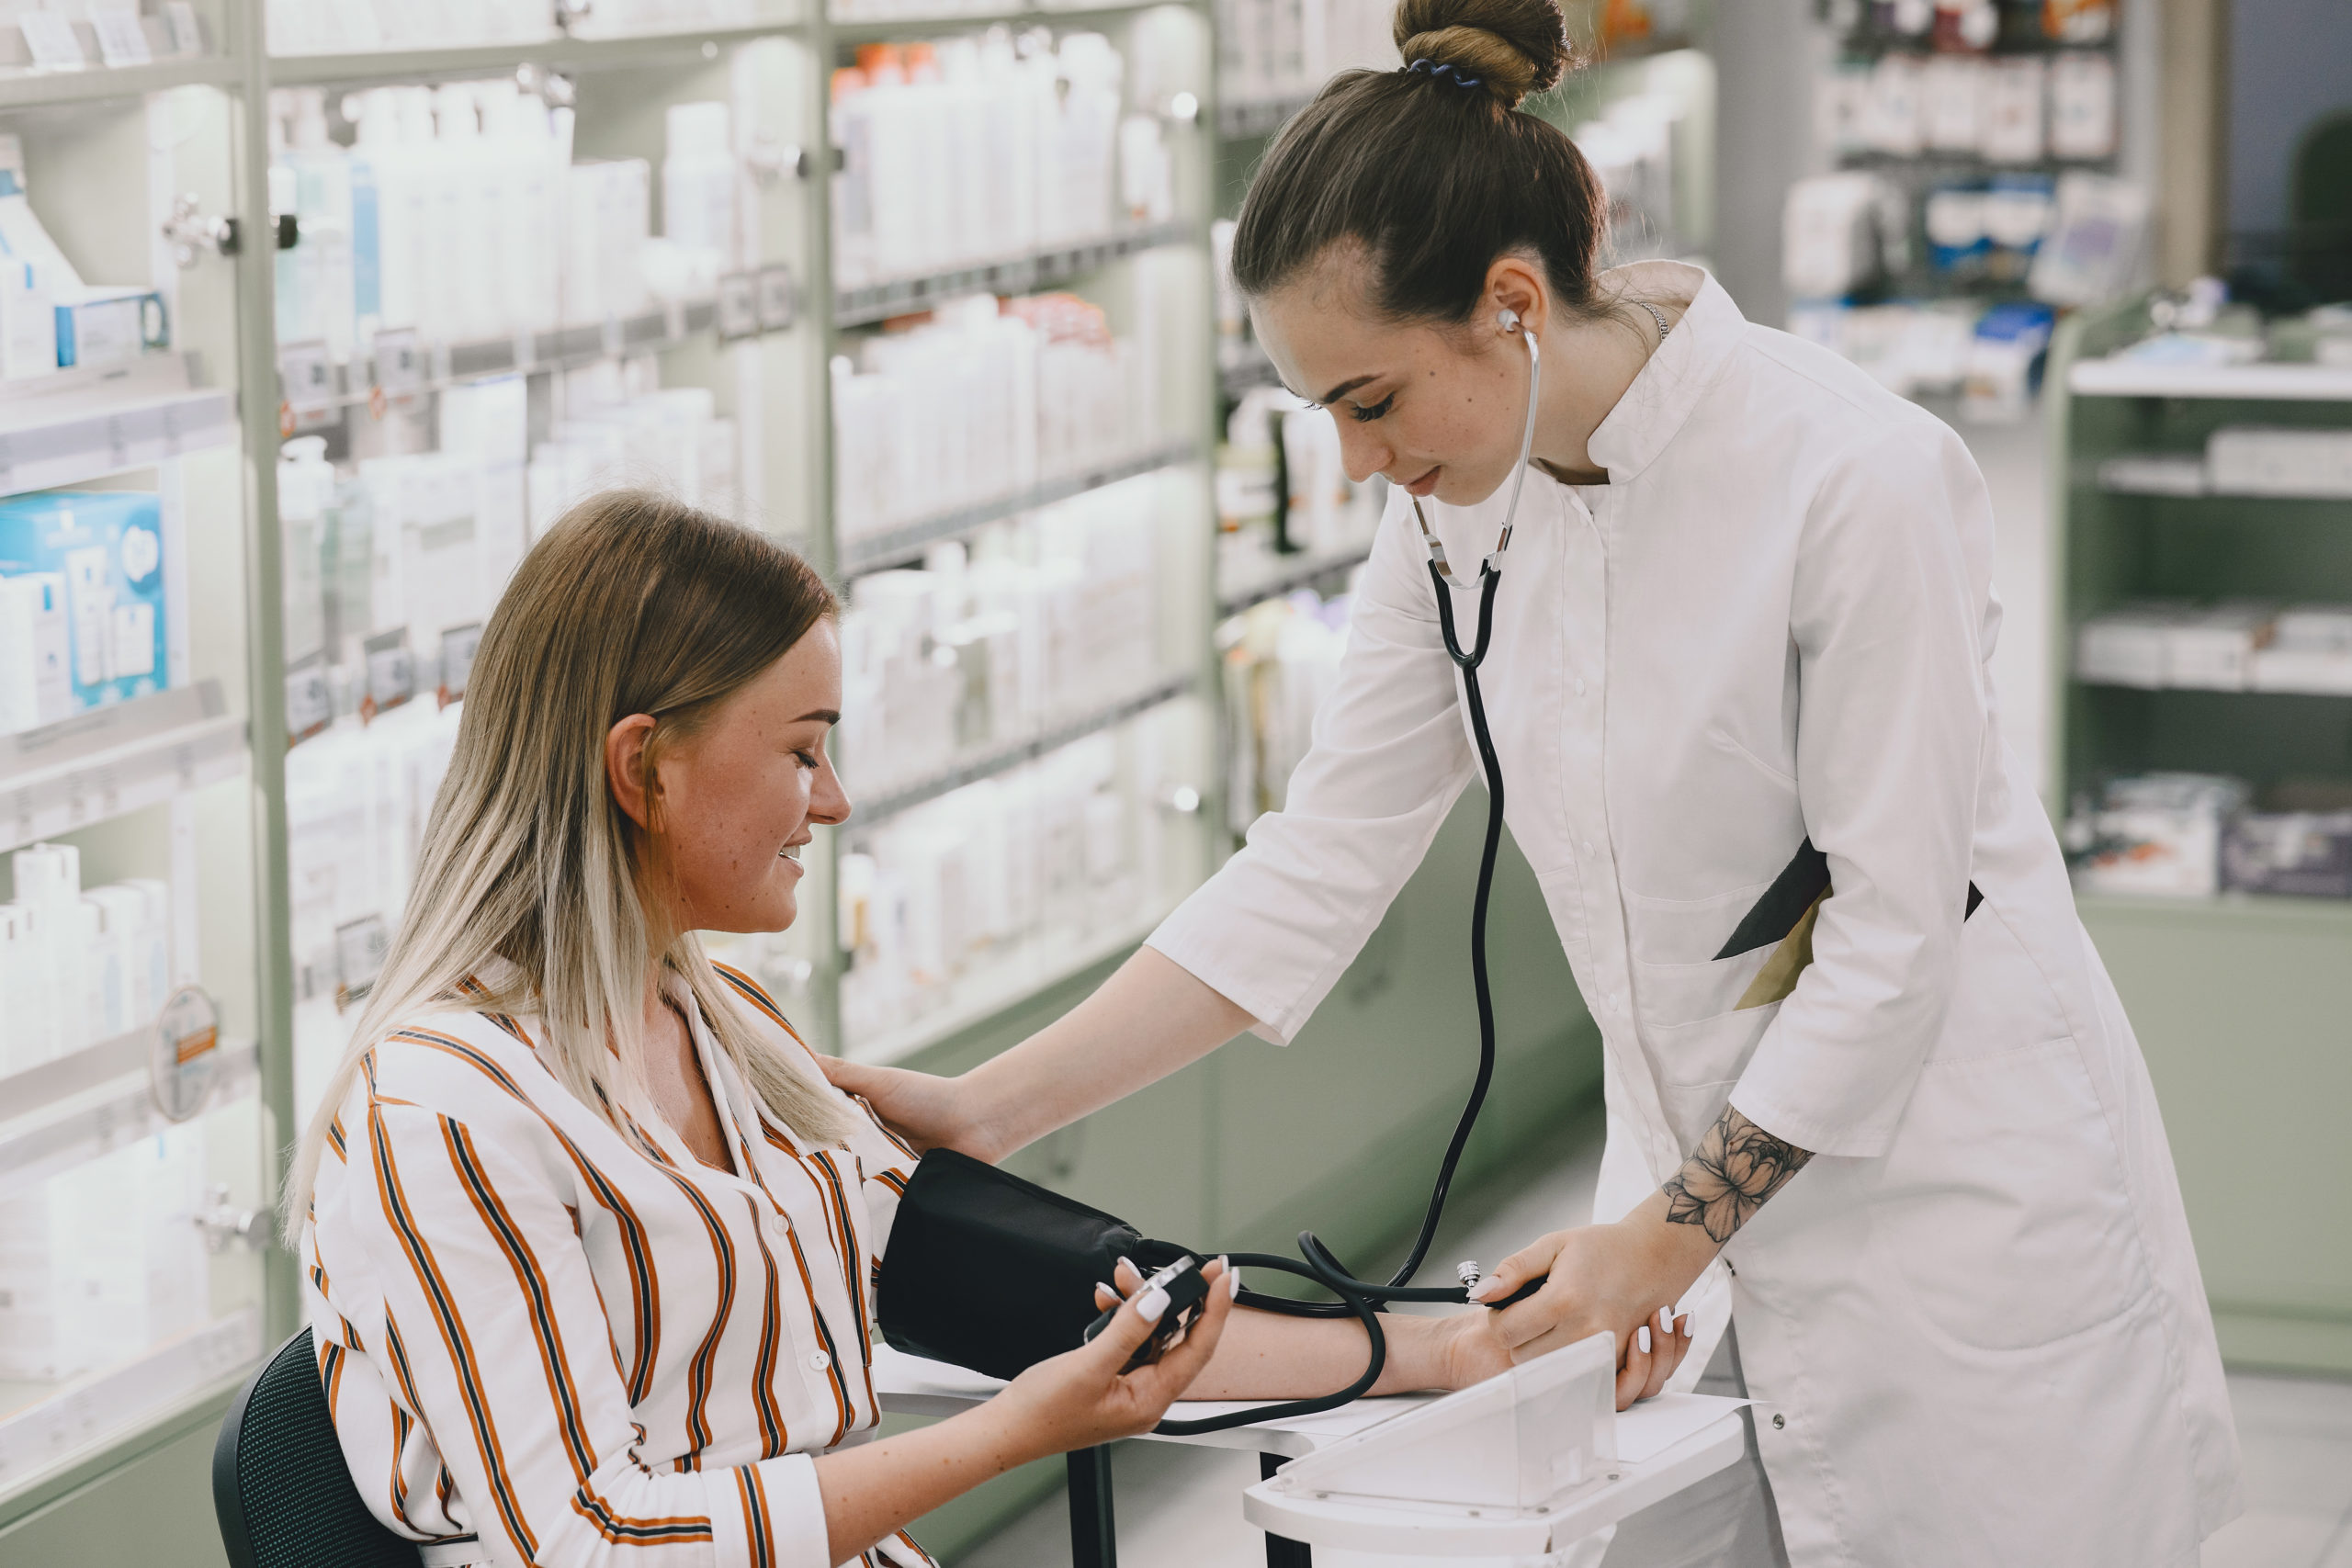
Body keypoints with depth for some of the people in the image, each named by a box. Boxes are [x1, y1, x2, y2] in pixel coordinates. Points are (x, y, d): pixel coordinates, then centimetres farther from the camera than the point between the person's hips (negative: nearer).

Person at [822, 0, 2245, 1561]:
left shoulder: (1859, 478, -23)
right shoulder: (1462, 500, -2)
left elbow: (1892, 929, -18)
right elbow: (1320, 867, 1)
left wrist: (1670, 1236, -14)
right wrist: (986, 1111, -5)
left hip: (1957, 1191, -6)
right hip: (1713, 1185, 6)